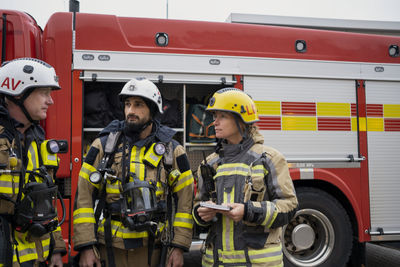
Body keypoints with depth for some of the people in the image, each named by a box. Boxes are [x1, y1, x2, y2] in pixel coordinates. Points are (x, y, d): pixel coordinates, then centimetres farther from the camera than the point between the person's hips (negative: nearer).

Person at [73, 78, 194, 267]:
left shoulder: (172, 150, 1)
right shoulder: (104, 145, 0)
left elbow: (185, 199, 1)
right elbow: (83, 196, -2)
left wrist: (179, 246, -4)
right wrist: (86, 246, -7)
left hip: (153, 247, 0)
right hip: (110, 247, 0)